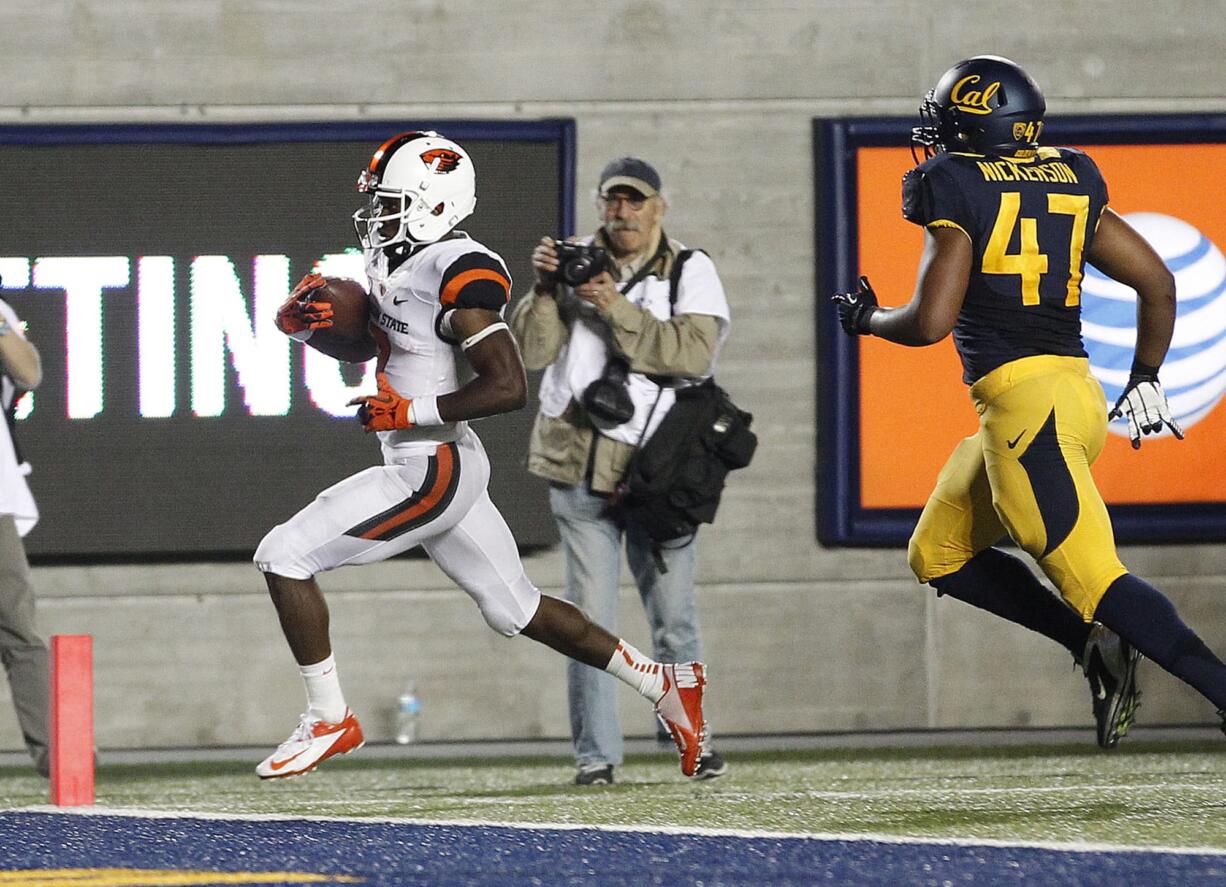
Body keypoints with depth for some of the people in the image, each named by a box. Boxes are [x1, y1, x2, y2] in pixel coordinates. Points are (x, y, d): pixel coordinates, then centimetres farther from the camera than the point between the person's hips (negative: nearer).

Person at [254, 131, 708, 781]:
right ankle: (663, 684, 25)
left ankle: (329, 720, 0)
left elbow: (508, 387, -24)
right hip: (438, 467, 10)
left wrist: (410, 411, -22)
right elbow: (362, 347, 26)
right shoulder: (400, 264, 10)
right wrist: (301, 325, 7)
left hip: (431, 471, -10)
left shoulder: (458, 272, -19)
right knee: (514, 609, 18)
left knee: (284, 556, -8)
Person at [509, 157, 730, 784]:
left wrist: (617, 309, -18)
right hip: (581, 467, 0)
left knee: (674, 618, 4)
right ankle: (595, 754, 1)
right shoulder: (576, 264, 6)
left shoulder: (689, 272, 3)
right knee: (591, 616, -2)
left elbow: (695, 352, -13)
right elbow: (532, 351, -2)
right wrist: (546, 289, -17)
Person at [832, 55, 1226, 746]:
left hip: (1021, 399, -8)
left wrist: (867, 319, 9)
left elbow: (931, 321, -12)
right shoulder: (1071, 184, 13)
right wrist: (1146, 380, 25)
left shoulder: (957, 189, -6)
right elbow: (1157, 281, 13)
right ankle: (1094, 645, 6)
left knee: (1094, 579, -12)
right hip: (1078, 390, 8)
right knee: (939, 555, 18)